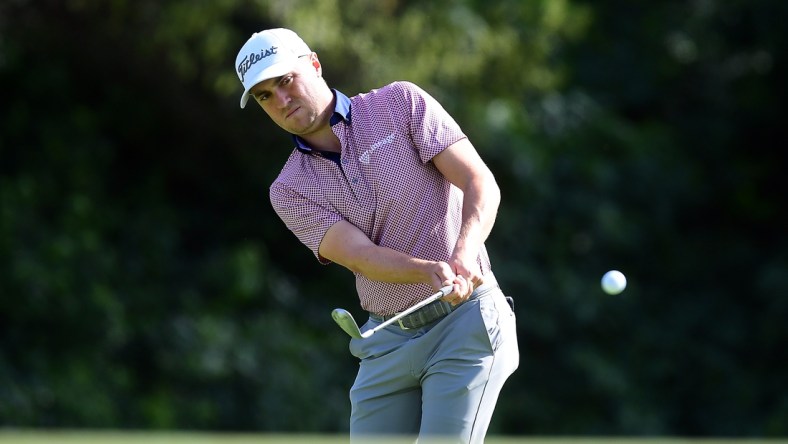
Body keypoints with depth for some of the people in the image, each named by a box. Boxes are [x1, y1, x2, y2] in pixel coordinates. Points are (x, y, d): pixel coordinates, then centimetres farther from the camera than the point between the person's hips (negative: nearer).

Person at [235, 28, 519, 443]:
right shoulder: (289, 191, 3)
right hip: (388, 341, 4)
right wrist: (430, 271, -32)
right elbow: (361, 256, -12)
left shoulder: (401, 103, -2)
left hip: (465, 320, -4)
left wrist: (464, 255, -28)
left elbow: (481, 183, -9)